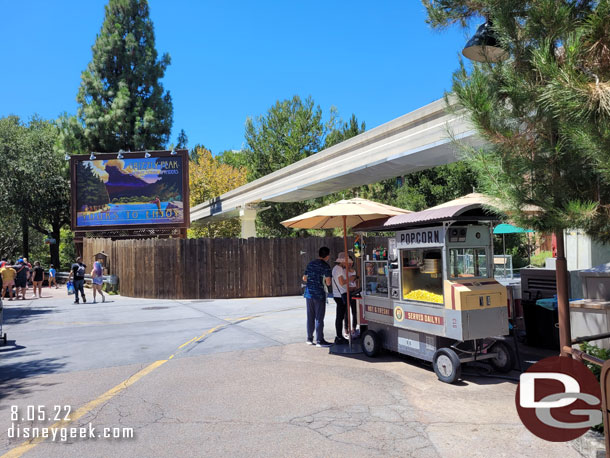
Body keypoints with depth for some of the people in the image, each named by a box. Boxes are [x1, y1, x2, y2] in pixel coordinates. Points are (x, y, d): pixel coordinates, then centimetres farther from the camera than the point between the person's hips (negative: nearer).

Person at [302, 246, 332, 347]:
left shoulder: (310, 264, 10)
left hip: (309, 293, 6)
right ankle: (319, 340, 3)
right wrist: (326, 283, 8)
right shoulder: (325, 266, -10)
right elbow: (328, 282, -14)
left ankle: (309, 339, 20)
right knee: (319, 318, 0)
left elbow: (304, 278, 15)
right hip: (319, 294, -6)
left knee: (310, 317, 13)